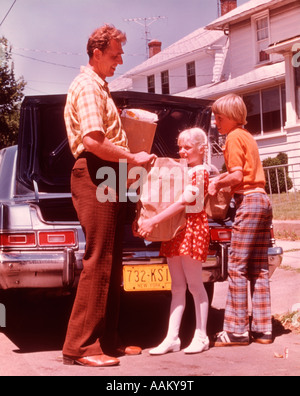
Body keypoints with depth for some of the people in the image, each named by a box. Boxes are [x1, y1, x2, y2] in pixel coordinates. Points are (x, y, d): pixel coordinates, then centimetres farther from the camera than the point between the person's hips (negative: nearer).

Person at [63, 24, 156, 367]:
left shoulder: (98, 87, 24)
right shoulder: (87, 86, -9)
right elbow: (92, 141, -21)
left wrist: (129, 158, 15)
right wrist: (132, 157, -12)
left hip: (106, 175, 11)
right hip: (95, 175, -11)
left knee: (110, 262, 11)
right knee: (98, 261, -12)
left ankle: (106, 337, 18)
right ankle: (80, 345, -10)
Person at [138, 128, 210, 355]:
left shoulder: (200, 172, -9)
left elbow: (183, 202, -19)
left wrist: (153, 222, -23)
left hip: (192, 228, -8)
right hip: (174, 230, 8)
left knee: (194, 285, 0)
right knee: (177, 287, 7)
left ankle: (201, 337, 9)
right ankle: (172, 338, 7)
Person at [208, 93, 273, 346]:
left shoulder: (234, 137, -6)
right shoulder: (247, 136, 21)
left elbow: (237, 176, -14)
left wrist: (217, 183, 1)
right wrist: (222, 179, 7)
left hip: (248, 200, -9)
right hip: (263, 199, 9)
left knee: (237, 267, -6)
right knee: (259, 268, 8)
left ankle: (237, 330, -4)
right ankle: (263, 329, 10)